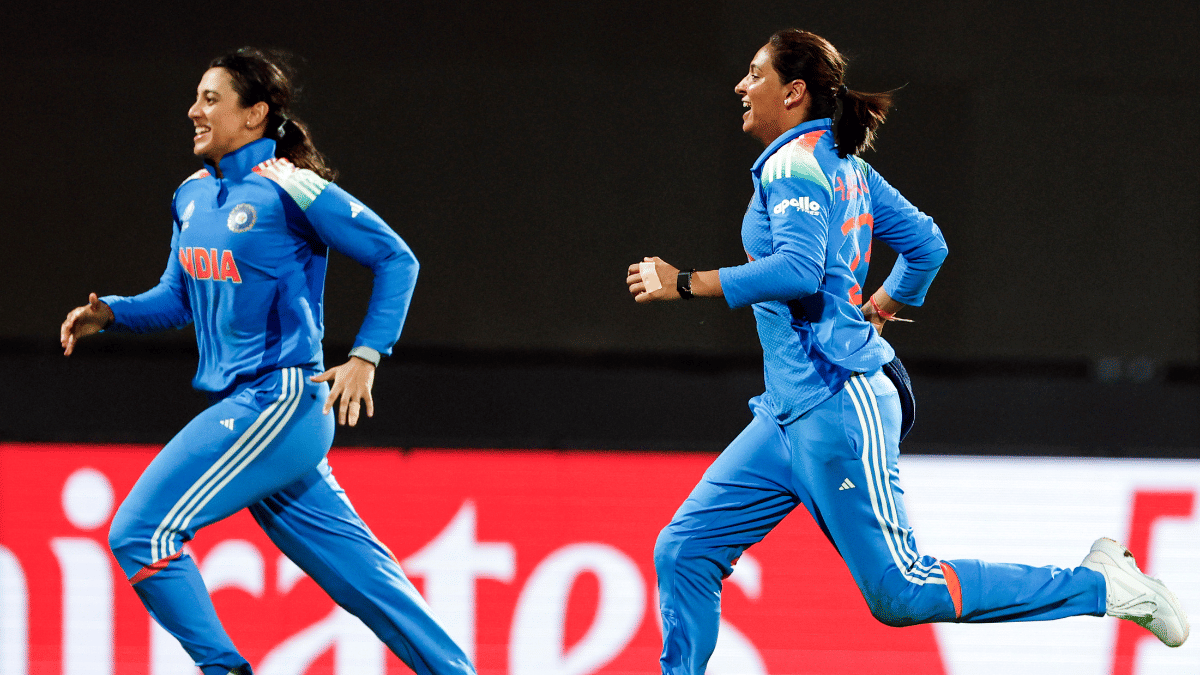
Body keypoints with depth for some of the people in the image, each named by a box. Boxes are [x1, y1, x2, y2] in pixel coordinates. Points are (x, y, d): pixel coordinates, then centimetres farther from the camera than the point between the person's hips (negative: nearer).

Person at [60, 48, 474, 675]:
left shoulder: (289, 189, -10)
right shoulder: (193, 195, 14)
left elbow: (397, 260, -7)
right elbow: (177, 297, 22)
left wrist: (365, 357, -13)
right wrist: (109, 312, 4)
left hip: (281, 402, -8)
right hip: (241, 409, 8)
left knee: (140, 533, -13)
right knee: (356, 570, 9)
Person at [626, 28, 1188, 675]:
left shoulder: (794, 163, -12)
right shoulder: (845, 164, 14)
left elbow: (798, 269, -26)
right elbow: (926, 244, 20)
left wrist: (686, 283, -21)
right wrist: (885, 303, 38)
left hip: (836, 406, -10)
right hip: (789, 412, 10)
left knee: (900, 592, -8)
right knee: (684, 552, 5)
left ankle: (1099, 584, -1)